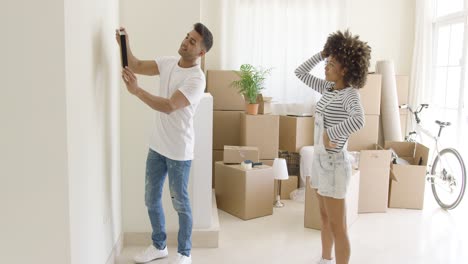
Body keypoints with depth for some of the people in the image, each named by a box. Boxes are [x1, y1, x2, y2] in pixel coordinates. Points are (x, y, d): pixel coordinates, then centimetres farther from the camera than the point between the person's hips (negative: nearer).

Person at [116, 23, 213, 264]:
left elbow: (169, 107, -29)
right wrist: (124, 45, -13)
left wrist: (136, 90, -33)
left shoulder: (196, 79, -20)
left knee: (180, 203, 7)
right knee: (151, 199, 16)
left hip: (179, 151, -7)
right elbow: (137, 66, 4)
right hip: (156, 146, 7)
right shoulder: (168, 63, 4)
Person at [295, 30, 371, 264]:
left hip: (334, 164, -9)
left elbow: (358, 121, -39)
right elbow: (300, 72, 15)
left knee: (337, 227, 3)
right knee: (325, 219, 22)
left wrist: (330, 134, -27)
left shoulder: (350, 95, -17)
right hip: (319, 160, 9)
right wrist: (322, 53, 7)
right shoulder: (328, 89, 6)